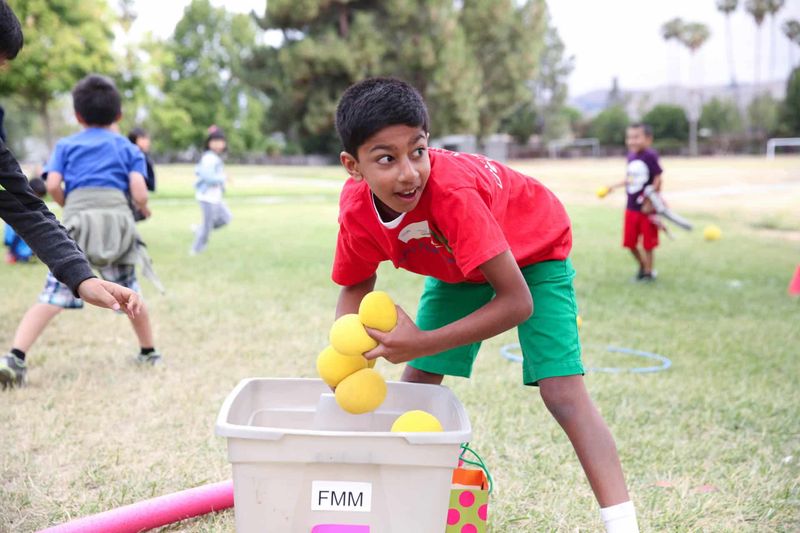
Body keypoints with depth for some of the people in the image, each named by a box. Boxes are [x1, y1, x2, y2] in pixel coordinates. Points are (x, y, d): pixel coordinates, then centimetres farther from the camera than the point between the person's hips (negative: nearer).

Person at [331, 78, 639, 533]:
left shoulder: (450, 188, -42)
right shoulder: (357, 208, -24)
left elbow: (517, 302, -40)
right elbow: (356, 285, -2)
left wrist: (423, 343, -42)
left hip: (533, 250, -5)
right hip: (456, 265, 6)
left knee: (563, 390, -18)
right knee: (416, 382, 1)